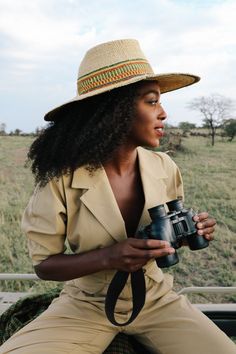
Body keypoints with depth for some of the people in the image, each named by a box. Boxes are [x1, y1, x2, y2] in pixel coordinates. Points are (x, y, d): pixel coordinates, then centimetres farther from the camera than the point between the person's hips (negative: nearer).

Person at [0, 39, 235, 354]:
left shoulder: (164, 168, -7)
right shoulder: (61, 176, -19)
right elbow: (43, 263, -11)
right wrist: (107, 257, -28)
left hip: (156, 300, 3)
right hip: (86, 305, -2)